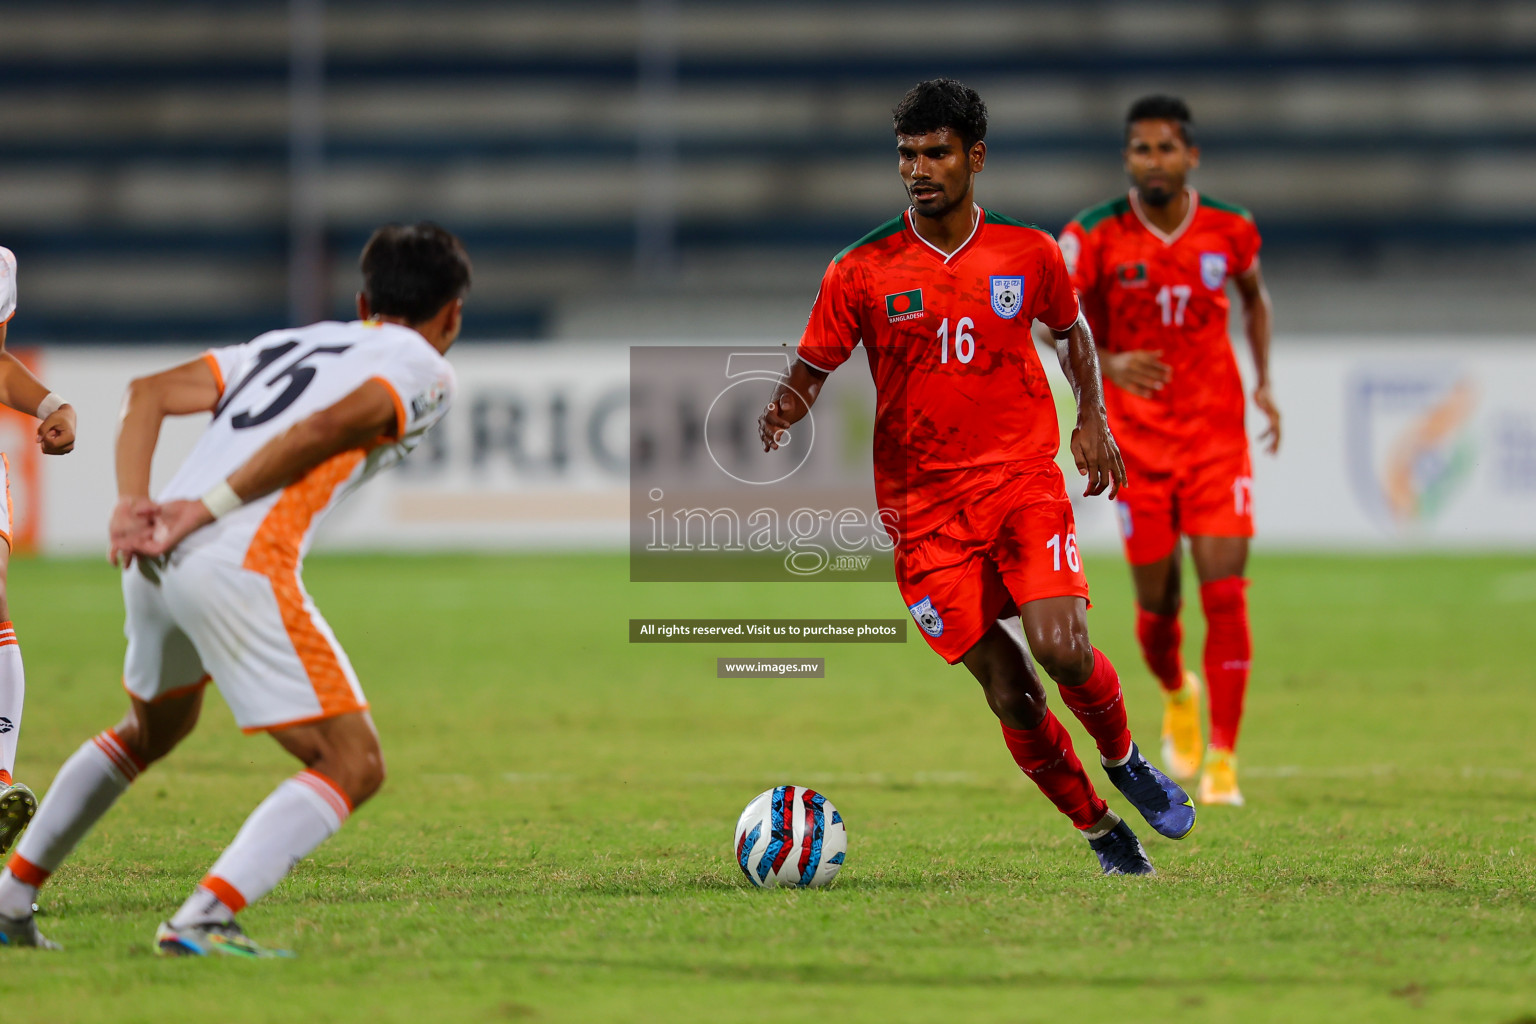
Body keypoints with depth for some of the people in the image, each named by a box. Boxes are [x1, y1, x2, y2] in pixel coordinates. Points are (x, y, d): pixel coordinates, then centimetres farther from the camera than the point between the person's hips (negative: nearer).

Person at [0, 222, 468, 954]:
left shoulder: (288, 344, 29)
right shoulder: (425, 369, 9)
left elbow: (149, 392, 16)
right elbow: (327, 429, -11)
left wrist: (131, 503, 3)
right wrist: (204, 512, -12)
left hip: (153, 559, 8)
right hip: (242, 564, -8)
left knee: (154, 729, 33)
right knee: (353, 764, -2)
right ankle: (203, 919, -19)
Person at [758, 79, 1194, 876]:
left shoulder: (1029, 255, 3)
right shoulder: (861, 273, -2)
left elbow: (1070, 329, 23)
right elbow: (812, 369, 3)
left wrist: (1091, 418, 12)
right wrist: (781, 415, -18)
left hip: (1024, 481, 0)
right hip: (924, 504, 0)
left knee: (1060, 647, -20)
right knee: (1008, 693, -4)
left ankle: (1124, 759, 11)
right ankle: (1102, 834, 15)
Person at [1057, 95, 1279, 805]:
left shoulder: (1231, 230, -2)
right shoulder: (1095, 235, -9)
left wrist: (1264, 384, 8)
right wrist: (1108, 363, -27)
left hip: (1218, 435, 1)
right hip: (1138, 442, -1)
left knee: (1225, 594, -11)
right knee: (1158, 604, 4)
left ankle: (1222, 762, -4)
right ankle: (1177, 695, 39)